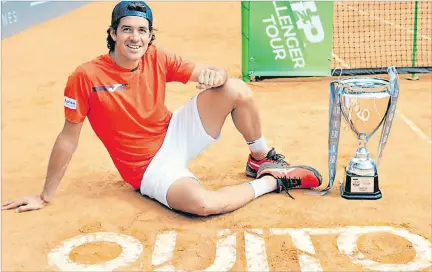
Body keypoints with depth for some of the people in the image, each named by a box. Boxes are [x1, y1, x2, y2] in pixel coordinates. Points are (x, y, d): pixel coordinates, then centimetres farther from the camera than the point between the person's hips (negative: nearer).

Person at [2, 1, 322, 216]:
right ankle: (272, 181, -7)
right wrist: (45, 196, -7)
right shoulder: (86, 77, -19)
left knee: (237, 89, -16)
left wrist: (216, 74, -34)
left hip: (176, 134, 5)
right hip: (149, 166, -4)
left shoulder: (158, 59, -7)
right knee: (203, 203, -35)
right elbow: (69, 137, -12)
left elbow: (208, 73, -7)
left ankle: (262, 159, 9)